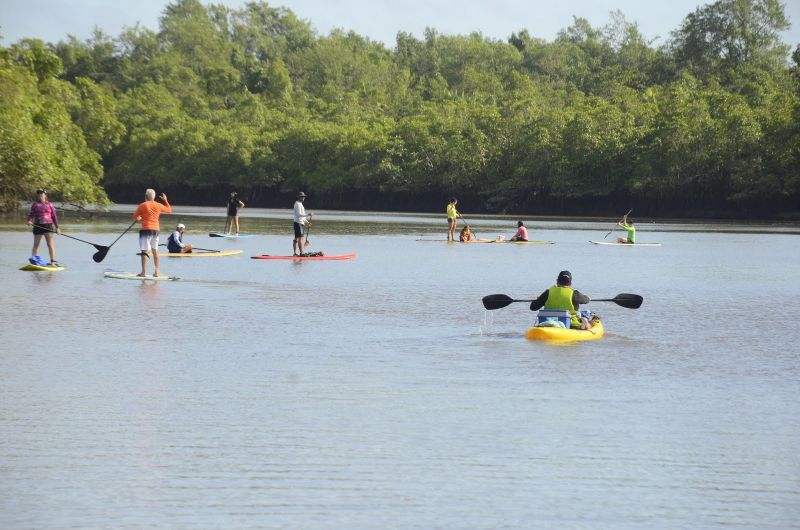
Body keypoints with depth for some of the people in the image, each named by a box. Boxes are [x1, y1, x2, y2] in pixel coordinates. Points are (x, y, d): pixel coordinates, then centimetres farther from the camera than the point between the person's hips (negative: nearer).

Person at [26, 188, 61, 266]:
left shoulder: (50, 204, 7)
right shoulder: (35, 204, 6)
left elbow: (54, 216, 8)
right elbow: (31, 214, 3)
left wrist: (57, 227, 6)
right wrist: (29, 220, -18)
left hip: (48, 225, 0)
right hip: (38, 226, 0)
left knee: (50, 244, -6)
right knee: (36, 244, 8)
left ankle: (53, 261, -8)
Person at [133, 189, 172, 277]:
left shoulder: (142, 206, -5)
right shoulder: (159, 205, 7)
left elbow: (135, 218, 1)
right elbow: (169, 210, 25)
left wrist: (140, 218, 22)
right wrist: (165, 200, 36)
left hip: (146, 230, -5)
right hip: (156, 230, 5)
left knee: (144, 251, -6)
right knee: (155, 251, 14)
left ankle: (144, 272, -12)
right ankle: (156, 272, 16)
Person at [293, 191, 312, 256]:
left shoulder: (300, 204, 21)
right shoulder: (298, 204, -11)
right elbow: (299, 214, -22)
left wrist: (307, 221, 21)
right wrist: (308, 215, -24)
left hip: (300, 223, 11)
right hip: (299, 223, -11)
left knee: (296, 238, 10)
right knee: (300, 238, -11)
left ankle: (295, 253, 11)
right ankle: (301, 252, -12)